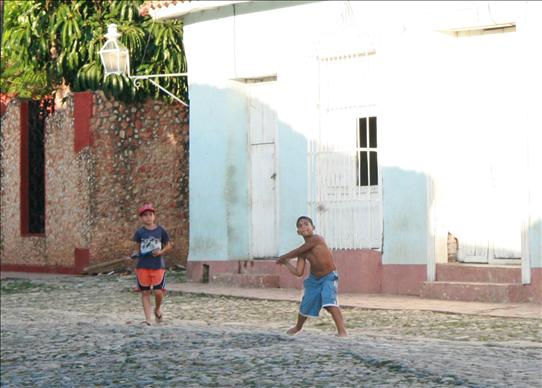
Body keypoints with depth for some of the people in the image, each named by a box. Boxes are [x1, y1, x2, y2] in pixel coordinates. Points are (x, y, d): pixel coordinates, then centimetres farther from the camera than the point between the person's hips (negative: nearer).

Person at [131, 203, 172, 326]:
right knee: (145, 292, 2)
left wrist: (161, 251, -10)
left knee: (158, 291, -6)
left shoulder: (160, 231, 1)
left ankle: (157, 309, 25)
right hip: (143, 266, 1)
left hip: (158, 265, -1)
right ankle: (147, 319, 6)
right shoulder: (140, 232, 2)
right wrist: (136, 254, -10)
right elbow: (138, 247, 11)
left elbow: (168, 245, 8)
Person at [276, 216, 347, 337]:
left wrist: (282, 257, -3)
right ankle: (298, 327, 50)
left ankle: (342, 331, -35)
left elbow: (297, 252, -17)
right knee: (305, 306, 21)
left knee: (330, 303, -31)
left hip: (329, 277, -7)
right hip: (314, 279, 7)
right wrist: (286, 263, 0)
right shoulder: (302, 252, -2)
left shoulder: (317, 239, -21)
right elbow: (299, 272, -2)